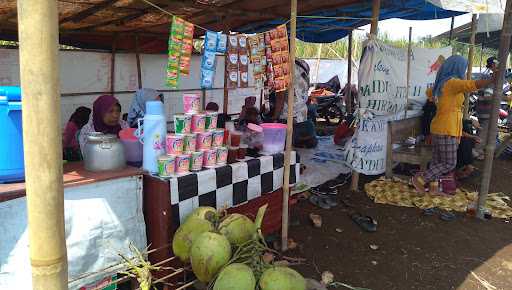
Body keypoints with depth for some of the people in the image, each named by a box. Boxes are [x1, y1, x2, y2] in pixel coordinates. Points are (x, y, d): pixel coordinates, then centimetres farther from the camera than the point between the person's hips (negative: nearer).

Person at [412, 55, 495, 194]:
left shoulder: (442, 83, 11)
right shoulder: (453, 82, -16)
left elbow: (429, 92, 33)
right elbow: (473, 85, -35)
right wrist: (494, 79, -43)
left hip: (439, 128, 9)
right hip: (446, 130, -9)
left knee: (437, 161, 14)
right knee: (449, 164, 1)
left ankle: (433, 188, 21)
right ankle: (420, 179, 2)